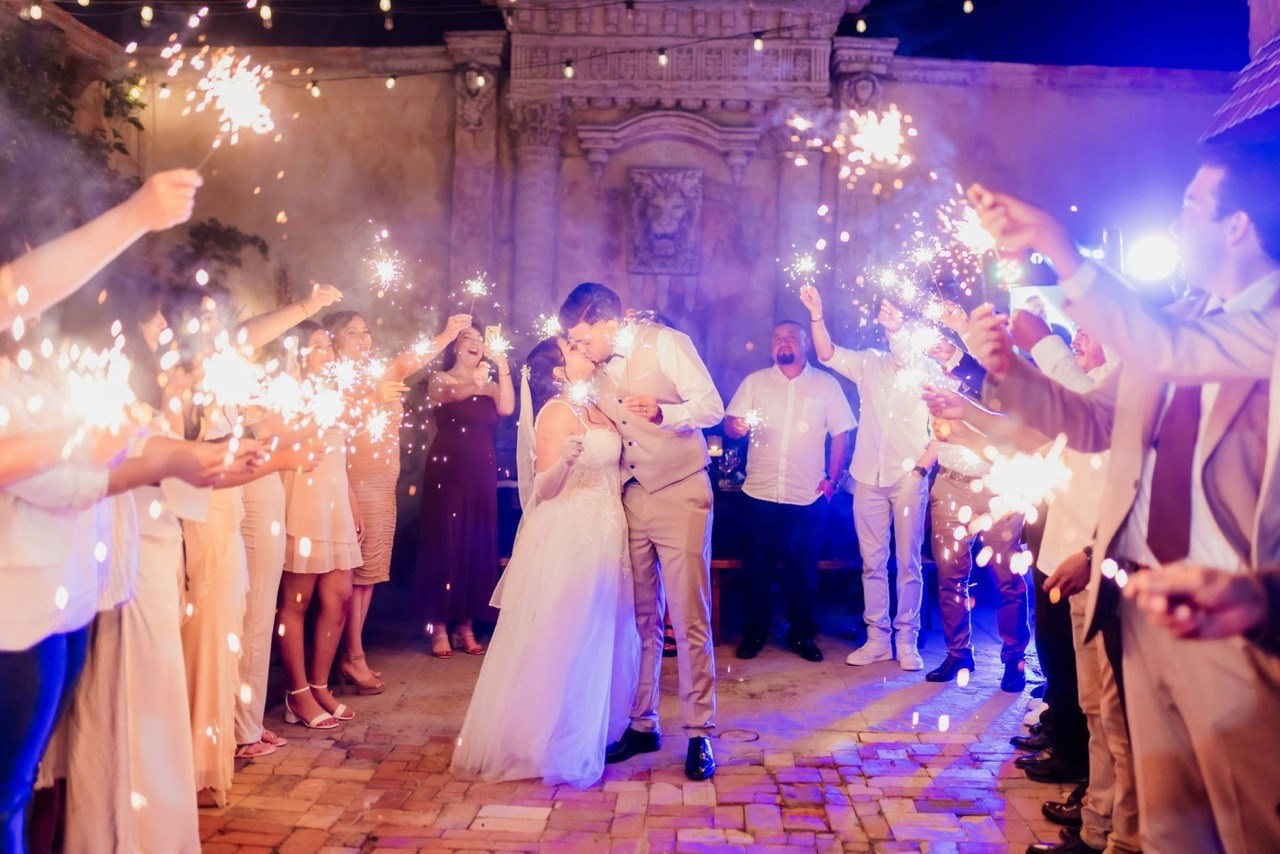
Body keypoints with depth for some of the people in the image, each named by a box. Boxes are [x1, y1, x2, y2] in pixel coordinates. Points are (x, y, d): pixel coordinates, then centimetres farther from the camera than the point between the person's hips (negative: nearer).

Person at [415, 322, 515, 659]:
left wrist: (502, 368, -13)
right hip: (446, 470, -4)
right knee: (444, 543, -5)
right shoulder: (441, 379, 4)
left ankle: (465, 625, 12)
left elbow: (507, 408, -5)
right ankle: (439, 627, 1)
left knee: (478, 545, 3)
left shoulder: (489, 385, 14)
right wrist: (473, 385, -37)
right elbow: (445, 394, -20)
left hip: (482, 473, 4)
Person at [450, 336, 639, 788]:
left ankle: (591, 732, 29)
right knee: (563, 642, -2)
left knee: (598, 641, 15)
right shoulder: (557, 412, -13)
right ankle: (551, 746, 12)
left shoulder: (592, 408, 12)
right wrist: (567, 454, -35)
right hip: (568, 537, -9)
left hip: (601, 538, 9)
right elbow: (543, 488, -18)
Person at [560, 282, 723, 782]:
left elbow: (712, 407, -16)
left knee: (688, 618, -3)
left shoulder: (666, 344, -9)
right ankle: (642, 724, 21)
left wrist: (662, 412, -31)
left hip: (680, 495, -5)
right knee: (640, 617, 8)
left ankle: (699, 734, 7)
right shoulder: (597, 368, 8)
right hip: (630, 498, 5)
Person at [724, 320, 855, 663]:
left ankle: (802, 634, 21)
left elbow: (841, 433, 5)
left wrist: (832, 478, -3)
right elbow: (730, 425, 3)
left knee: (803, 569, 6)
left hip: (808, 496, -1)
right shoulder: (754, 382, 9)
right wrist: (736, 426, -21)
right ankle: (754, 633, 19)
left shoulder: (826, 384, 6)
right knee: (757, 566, 6)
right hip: (761, 493, 1)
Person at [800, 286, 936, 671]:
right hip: (869, 477, 3)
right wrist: (816, 313, -13)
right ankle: (877, 639, 16)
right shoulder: (870, 363, 9)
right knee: (872, 562, 7)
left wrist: (919, 468, -9)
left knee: (908, 563, 3)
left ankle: (907, 641, 13)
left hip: (909, 480, -3)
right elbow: (827, 354, -1)